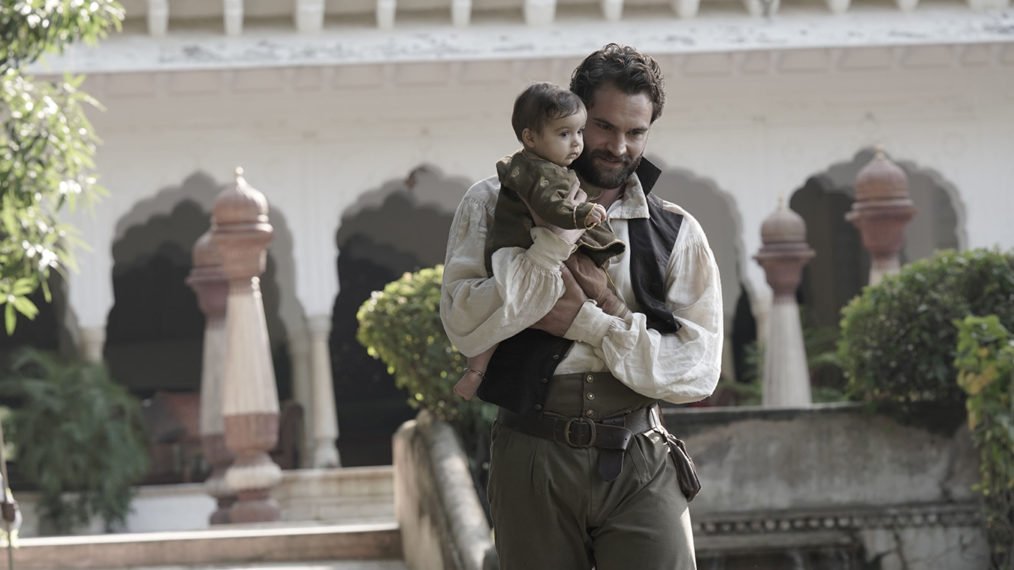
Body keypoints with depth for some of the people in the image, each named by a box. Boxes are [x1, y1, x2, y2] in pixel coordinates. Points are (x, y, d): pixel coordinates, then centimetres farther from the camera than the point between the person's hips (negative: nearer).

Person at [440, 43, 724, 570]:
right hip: (534, 464, 0)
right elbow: (465, 327, -7)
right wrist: (553, 243, -15)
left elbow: (698, 369, -1)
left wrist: (586, 323, -10)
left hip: (639, 467, 0)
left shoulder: (677, 234, 9)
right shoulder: (496, 204, 7)